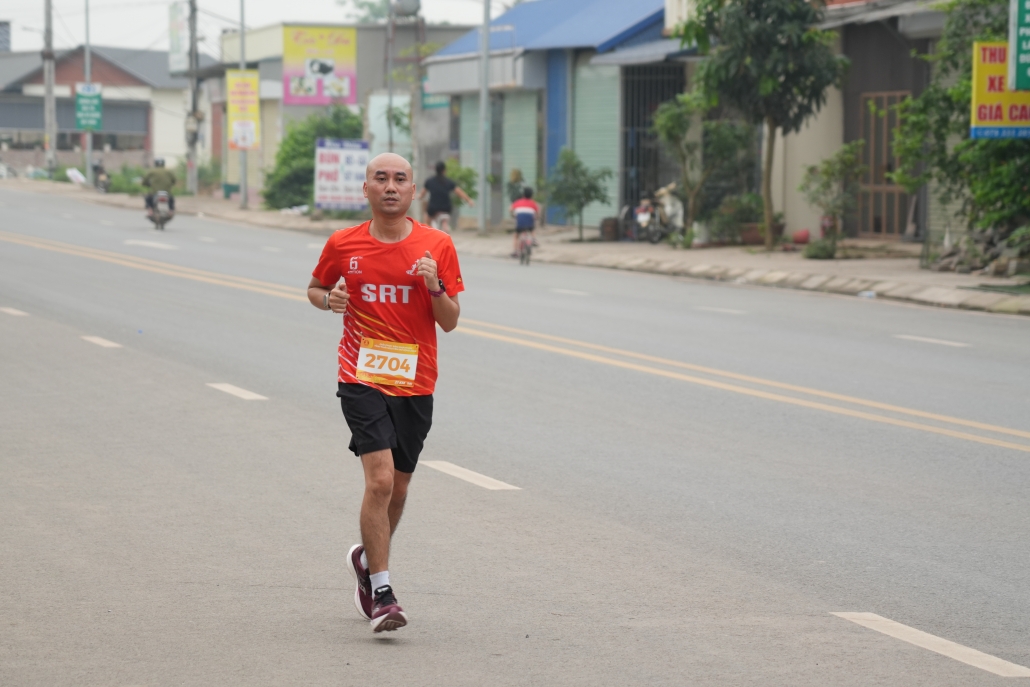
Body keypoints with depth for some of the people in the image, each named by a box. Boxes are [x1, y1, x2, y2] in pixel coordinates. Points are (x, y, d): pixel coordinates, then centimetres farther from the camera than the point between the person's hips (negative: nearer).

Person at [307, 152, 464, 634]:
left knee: (397, 489, 14)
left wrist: (434, 286, -17)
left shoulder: (437, 246, 0)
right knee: (380, 479, -18)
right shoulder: (343, 245, 0)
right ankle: (381, 592, -13)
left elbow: (449, 322, 2)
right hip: (362, 379, -2)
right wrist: (328, 299, -6)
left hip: (415, 384, 2)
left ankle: (367, 558, 41)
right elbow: (315, 288, 17)